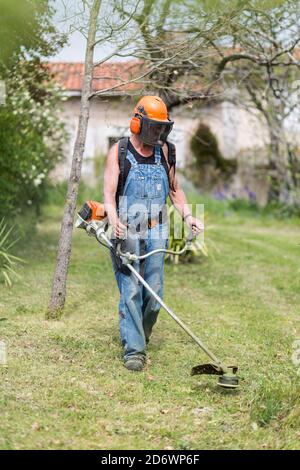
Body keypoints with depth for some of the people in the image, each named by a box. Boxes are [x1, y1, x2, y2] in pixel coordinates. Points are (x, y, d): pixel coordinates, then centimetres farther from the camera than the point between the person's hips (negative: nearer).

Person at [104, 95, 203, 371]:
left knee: (154, 293, 2)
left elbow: (174, 190, 19)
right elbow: (109, 192, -11)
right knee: (130, 291, -10)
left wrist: (188, 217, 4)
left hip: (156, 234, 4)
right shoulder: (120, 152, -3)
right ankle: (134, 351, -7)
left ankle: (140, 336, 26)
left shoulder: (164, 152, 10)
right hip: (126, 233, -4)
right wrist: (114, 220, -29)